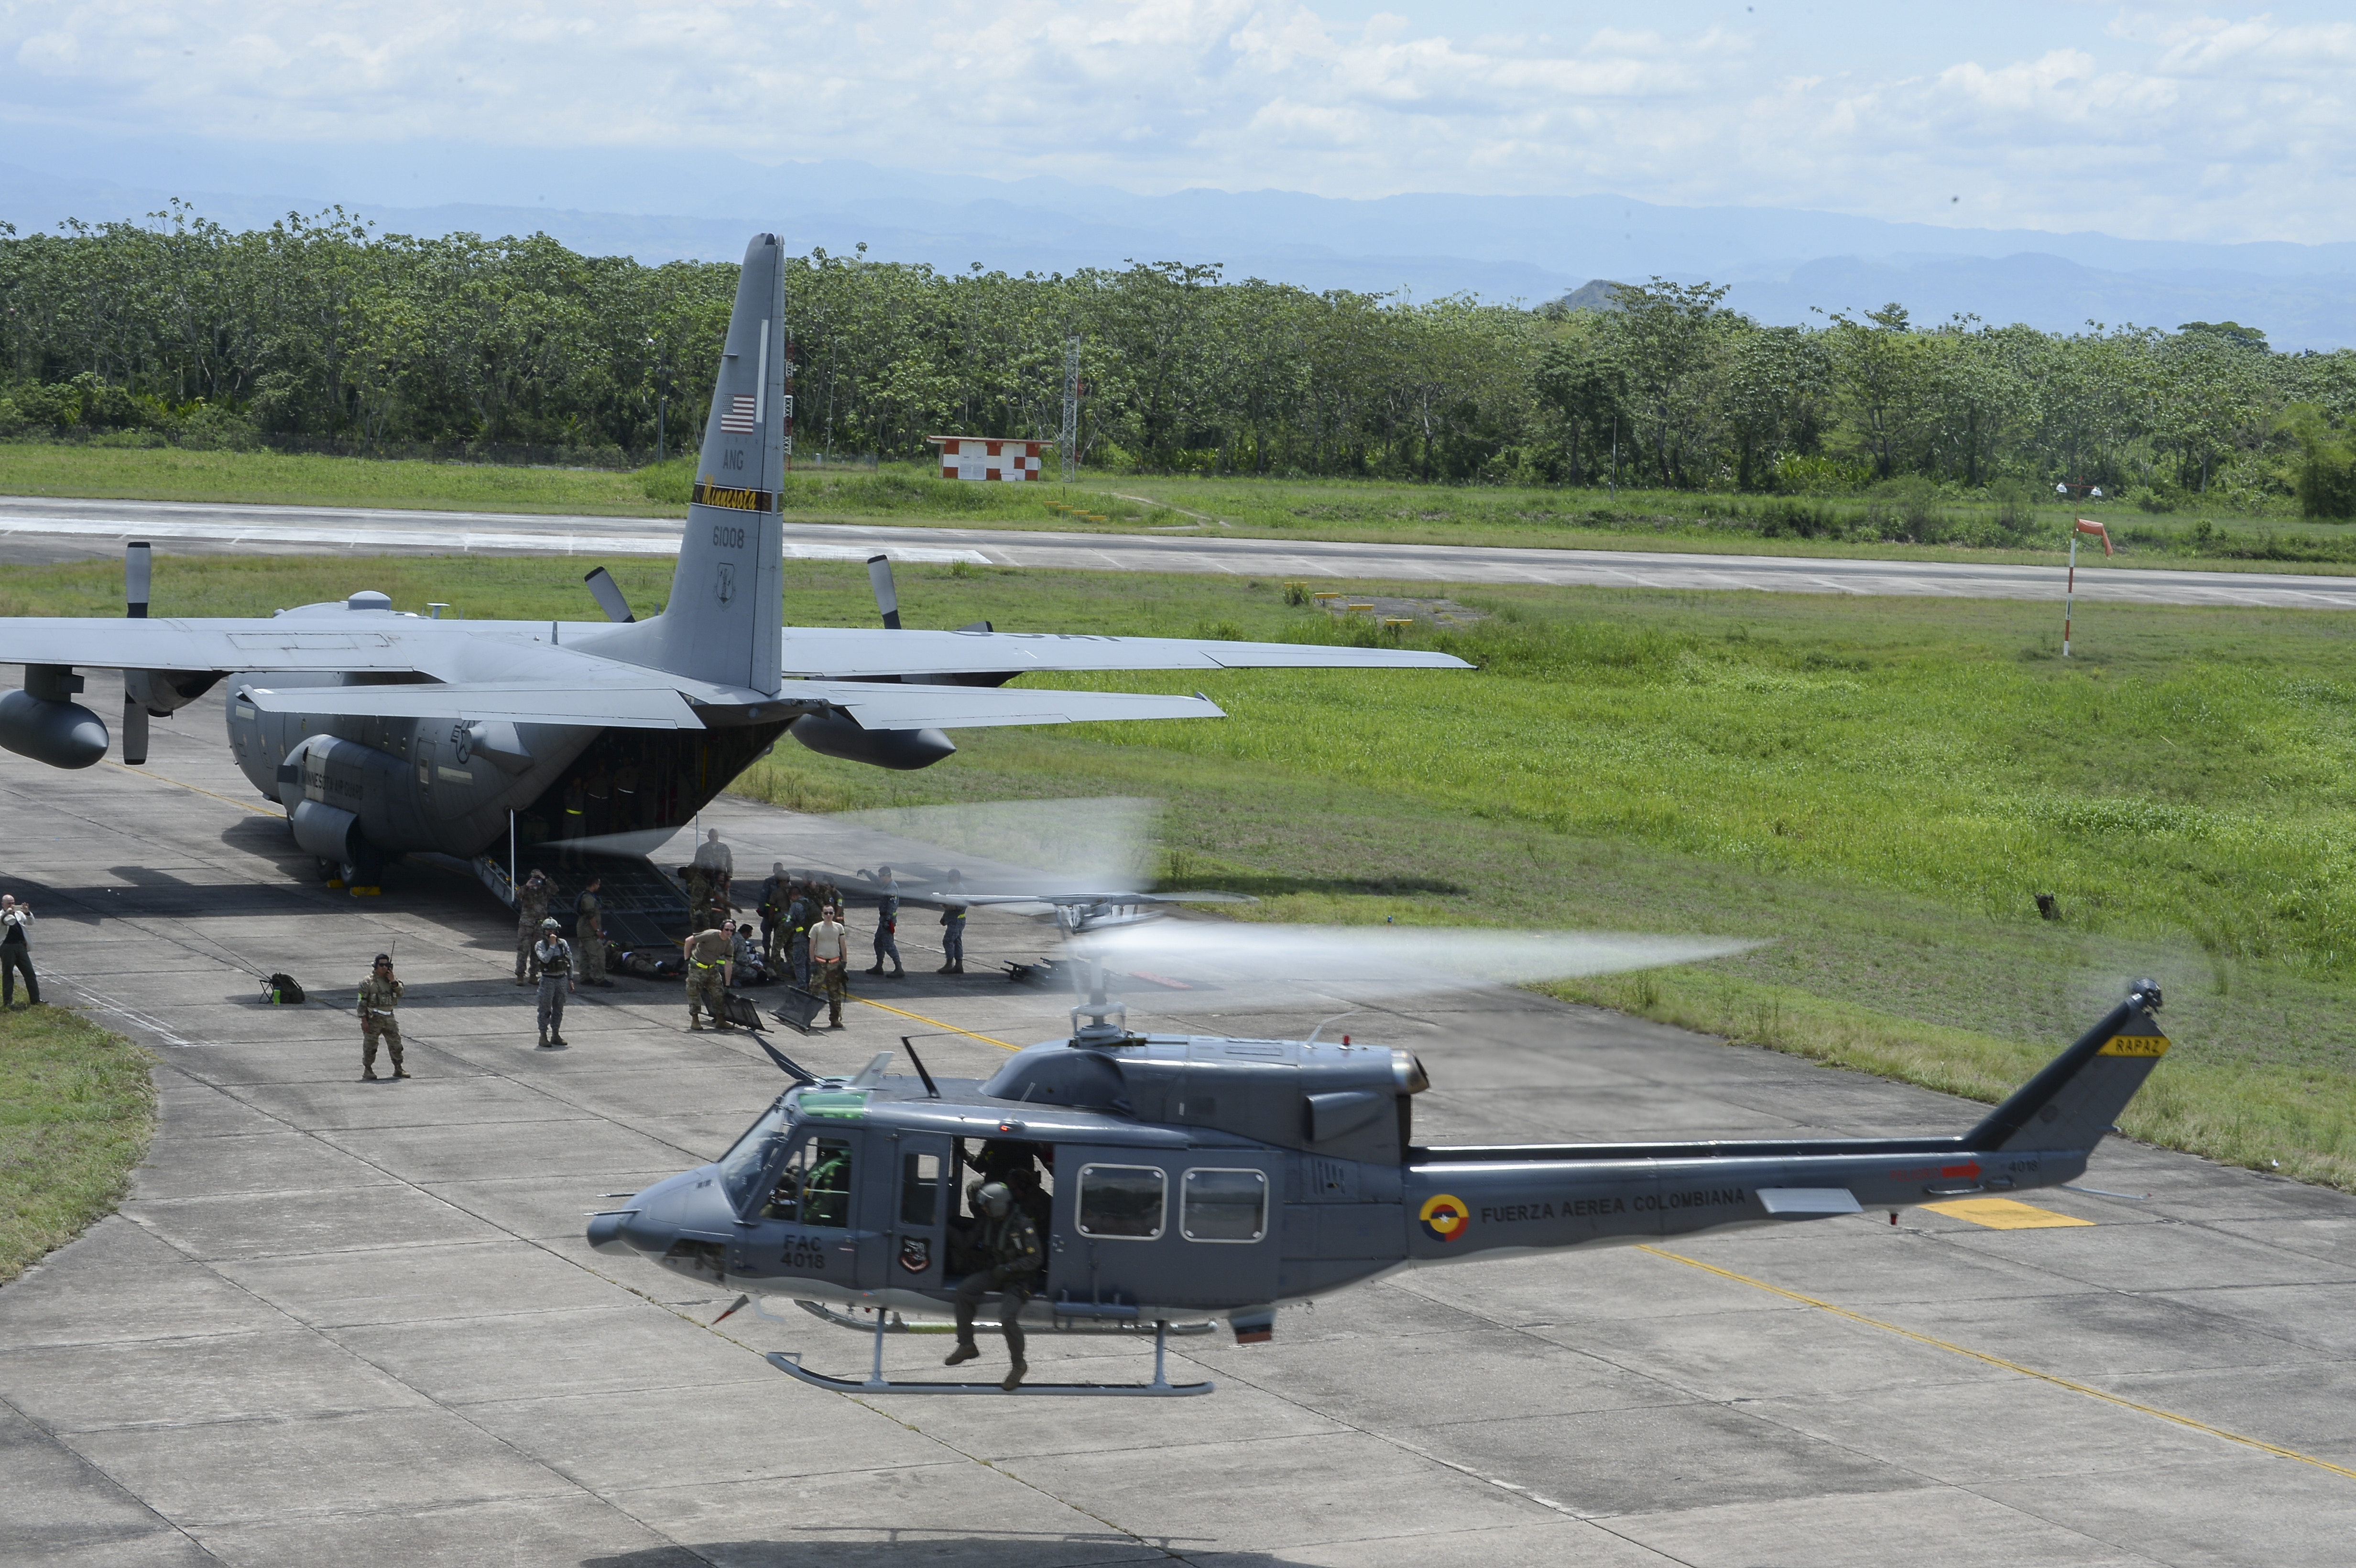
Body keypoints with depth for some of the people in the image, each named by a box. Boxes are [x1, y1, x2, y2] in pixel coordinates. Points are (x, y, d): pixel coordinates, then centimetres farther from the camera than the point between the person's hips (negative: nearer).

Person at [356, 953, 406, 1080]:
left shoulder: (391, 979, 10)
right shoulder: (368, 982, -8)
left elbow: (401, 993, 1)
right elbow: (362, 1002, -9)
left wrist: (393, 982, -13)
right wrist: (364, 1021, -14)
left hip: (389, 1017, 5)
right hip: (374, 1018, -5)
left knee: (396, 1044, 8)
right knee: (370, 1045, -1)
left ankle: (398, 1069, 18)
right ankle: (368, 1070, 10)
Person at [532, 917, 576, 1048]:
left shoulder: (563, 944, 5)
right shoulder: (540, 945, -6)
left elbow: (570, 962, 9)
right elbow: (545, 959, -22)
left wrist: (570, 979, 7)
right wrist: (552, 945, -19)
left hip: (562, 979, 4)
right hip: (548, 979, -4)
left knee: (559, 1010, 11)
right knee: (546, 1010, -2)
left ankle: (556, 1035, 20)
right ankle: (543, 1036, 3)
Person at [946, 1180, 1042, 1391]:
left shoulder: (1023, 1225, -18)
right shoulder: (989, 1223, 4)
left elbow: (1034, 1258, -18)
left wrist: (1007, 1269, -24)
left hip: (1019, 1280, -7)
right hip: (996, 1273, 7)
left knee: (1008, 1318, -25)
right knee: (964, 1290, -15)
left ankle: (1019, 1364, -3)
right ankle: (967, 1346, -8)